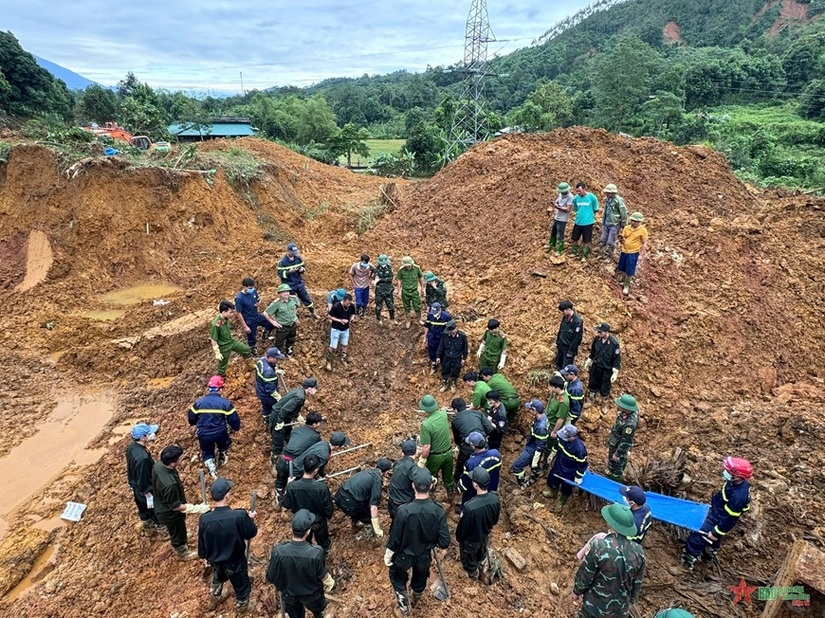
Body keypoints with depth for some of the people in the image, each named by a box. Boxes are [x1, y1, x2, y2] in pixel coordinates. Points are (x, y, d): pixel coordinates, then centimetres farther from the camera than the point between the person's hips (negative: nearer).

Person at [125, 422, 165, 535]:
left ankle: (148, 526, 55)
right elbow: (143, 481, -30)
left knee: (143, 508, 31)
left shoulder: (131, 446, -14)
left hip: (135, 485, 8)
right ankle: (161, 528, 44)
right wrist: (149, 496, -17)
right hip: (144, 489, -8)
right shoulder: (142, 457, -42)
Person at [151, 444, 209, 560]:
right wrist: (196, 508, -23)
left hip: (161, 506, 7)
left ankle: (182, 538, 65)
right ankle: (182, 553, 52)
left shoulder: (158, 465, -21)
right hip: (170, 514, -7)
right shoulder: (170, 484, -45)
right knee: (178, 533, 24)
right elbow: (175, 506, -29)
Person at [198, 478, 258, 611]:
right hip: (235, 560, -3)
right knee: (241, 583, 27)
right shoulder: (240, 515, -36)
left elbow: (201, 542, -7)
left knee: (219, 574, 38)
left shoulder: (204, 519, -26)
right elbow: (251, 534, -18)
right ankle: (242, 604, 50)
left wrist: (203, 556, 13)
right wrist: (251, 519, 0)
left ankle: (215, 595, 60)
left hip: (214, 559, 3)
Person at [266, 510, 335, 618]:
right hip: (311, 595, -1)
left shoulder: (278, 551, -34)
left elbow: (270, 578, -17)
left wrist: (281, 585, 7)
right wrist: (330, 585, 6)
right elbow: (323, 576, -17)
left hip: (289, 595, 2)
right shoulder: (316, 553, -37)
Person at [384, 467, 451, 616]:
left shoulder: (404, 511, -33)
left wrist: (387, 556, 0)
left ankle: (404, 609, 45)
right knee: (420, 580, 33)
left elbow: (394, 539, -20)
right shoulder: (439, 511, -27)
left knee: (397, 578, 30)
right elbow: (444, 543, -20)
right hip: (424, 556, 3)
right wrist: (431, 540, 2)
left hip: (404, 555, -3)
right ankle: (415, 601, 61)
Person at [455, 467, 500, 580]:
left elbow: (463, 527, -25)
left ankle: (472, 573, 56)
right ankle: (478, 563, 66)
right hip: (486, 534, 5)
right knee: (481, 552, 37)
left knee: (469, 557, 28)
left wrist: (458, 538, -3)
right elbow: (495, 519, -5)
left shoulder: (469, 506, -45)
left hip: (471, 539, -5)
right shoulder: (495, 499, -27)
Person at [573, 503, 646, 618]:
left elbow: (584, 575, -18)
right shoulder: (639, 551, -17)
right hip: (621, 609, 4)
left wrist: (577, 592, 2)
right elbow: (637, 582, -1)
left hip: (595, 607, -3)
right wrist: (631, 600, 18)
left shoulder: (598, 546, -31)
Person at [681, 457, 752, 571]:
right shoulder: (741, 482, -16)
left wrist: (716, 532, -16)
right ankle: (710, 554, 59)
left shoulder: (738, 497, -41)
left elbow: (729, 519, -29)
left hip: (717, 520, -8)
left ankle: (688, 561, 29)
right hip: (716, 512, 8)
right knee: (713, 540, 34)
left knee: (697, 539, 9)